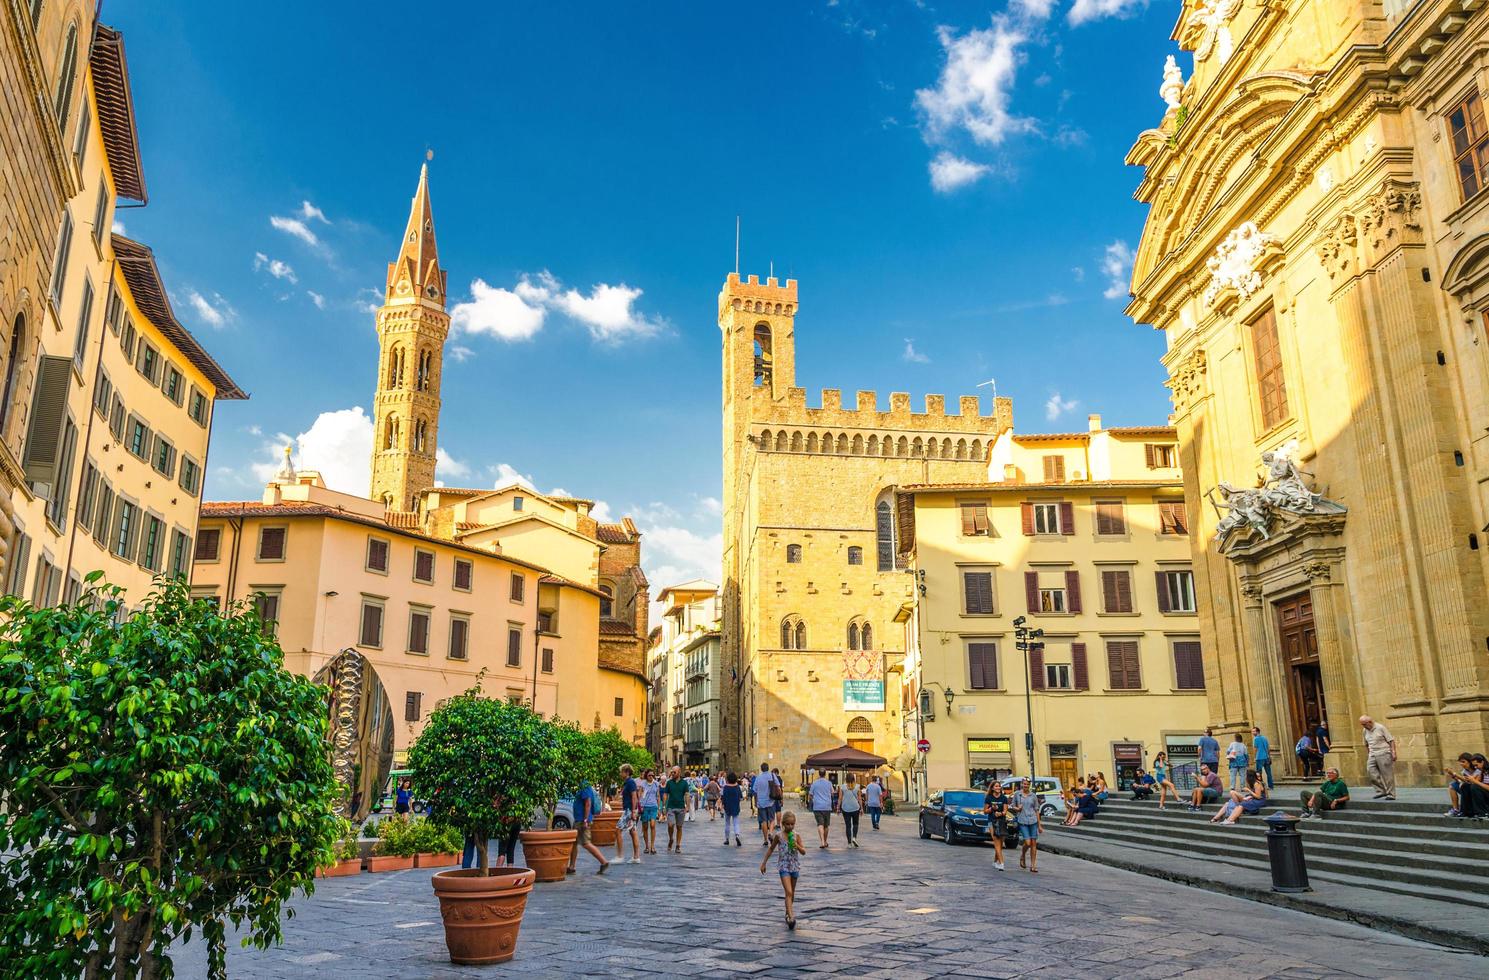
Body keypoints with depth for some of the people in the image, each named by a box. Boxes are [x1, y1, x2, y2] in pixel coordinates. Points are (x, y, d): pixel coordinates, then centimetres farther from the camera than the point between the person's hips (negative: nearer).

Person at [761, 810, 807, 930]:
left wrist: (797, 846, -22)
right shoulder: (779, 835, -6)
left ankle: (788, 913, 33)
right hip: (784, 866, -3)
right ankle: (791, 917, -23)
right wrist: (764, 863, 6)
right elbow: (771, 849, 5)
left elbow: (804, 852, -2)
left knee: (792, 893, 16)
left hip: (795, 866, 3)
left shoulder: (796, 836, -2)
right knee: (788, 892, -16)